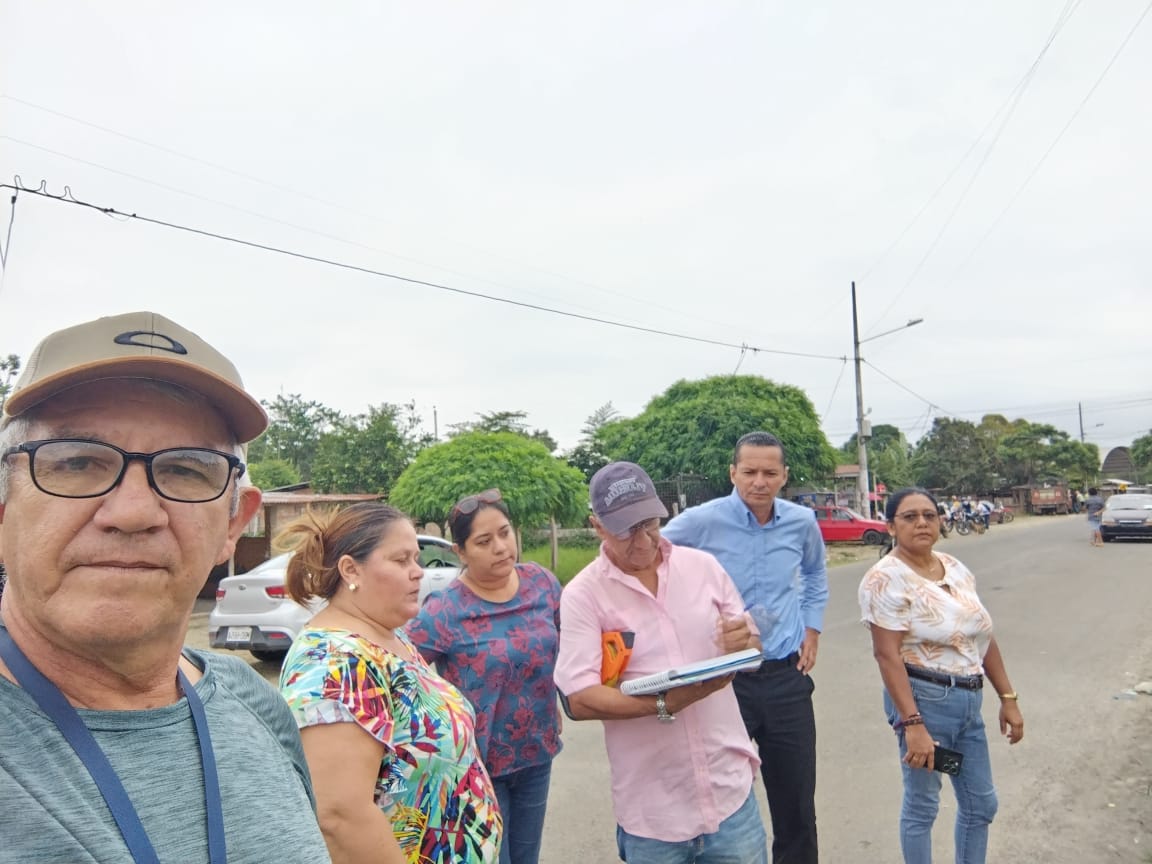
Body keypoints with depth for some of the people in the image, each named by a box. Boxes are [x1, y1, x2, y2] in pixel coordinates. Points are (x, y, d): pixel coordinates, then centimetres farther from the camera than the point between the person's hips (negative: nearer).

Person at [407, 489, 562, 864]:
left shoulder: (542, 583, -7)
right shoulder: (444, 612, -21)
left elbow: (564, 647, 9)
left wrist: (554, 706, 8)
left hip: (537, 753, 5)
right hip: (478, 762, -4)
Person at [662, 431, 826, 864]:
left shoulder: (802, 523, -1)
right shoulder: (699, 522, -15)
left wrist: (813, 627, 11)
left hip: (787, 676, 3)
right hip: (723, 677, -3)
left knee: (796, 799, 16)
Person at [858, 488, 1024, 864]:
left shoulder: (956, 569, 7)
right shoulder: (886, 578, -17)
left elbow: (984, 638, 12)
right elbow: (887, 655, -21)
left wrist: (1008, 698, 11)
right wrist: (912, 723, -25)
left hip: (968, 701, 7)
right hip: (923, 699, -7)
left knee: (981, 803, 19)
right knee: (922, 804, 8)